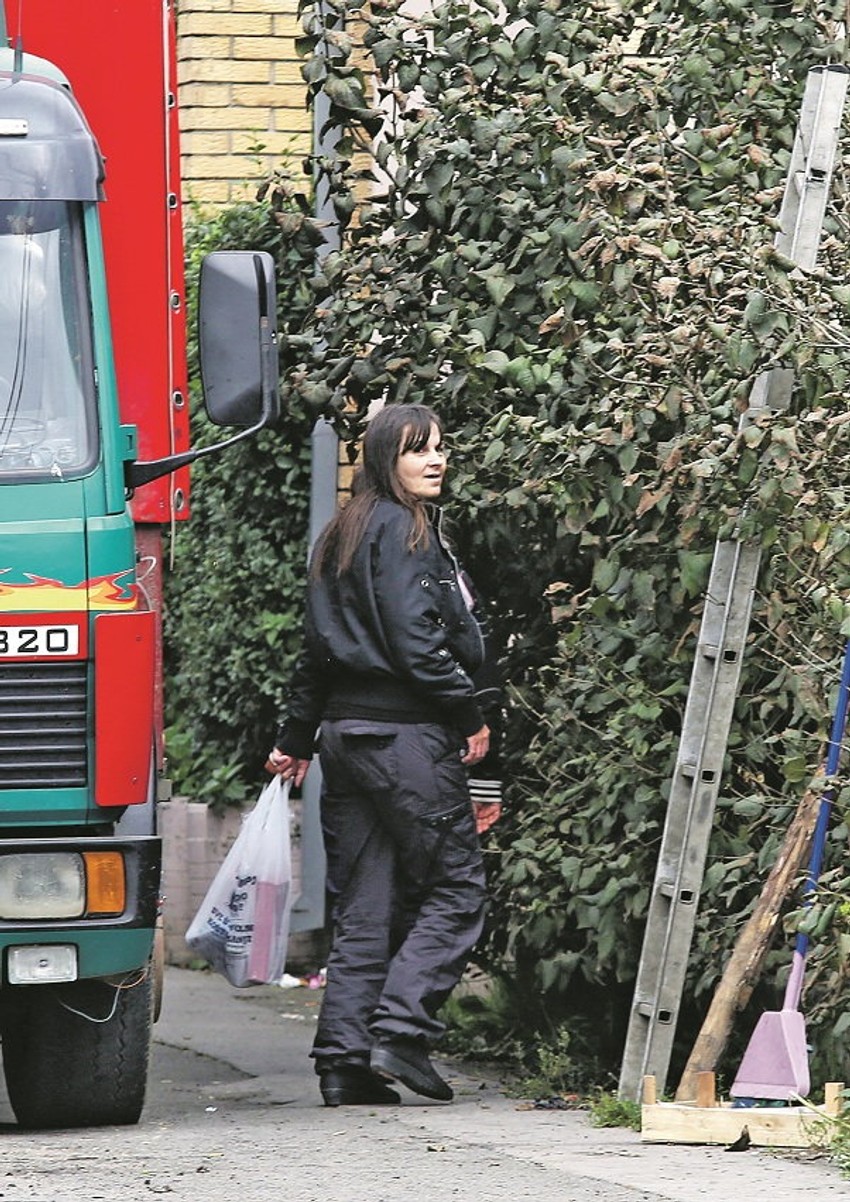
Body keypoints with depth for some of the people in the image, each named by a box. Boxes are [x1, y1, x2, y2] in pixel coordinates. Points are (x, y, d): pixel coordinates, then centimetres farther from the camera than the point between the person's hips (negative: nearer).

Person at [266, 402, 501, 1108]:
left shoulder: (344, 535, 18)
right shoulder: (404, 531, -9)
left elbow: (317, 648, 23)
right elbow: (415, 640, -18)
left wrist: (296, 737, 29)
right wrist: (469, 714, -10)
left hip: (346, 732, 9)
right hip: (405, 732, -9)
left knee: (364, 905, 8)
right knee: (456, 886, -3)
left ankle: (345, 1063, 5)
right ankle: (400, 1030, -12)